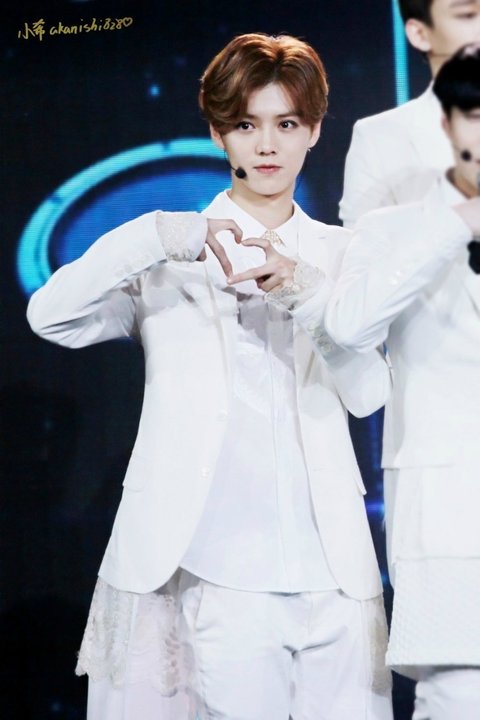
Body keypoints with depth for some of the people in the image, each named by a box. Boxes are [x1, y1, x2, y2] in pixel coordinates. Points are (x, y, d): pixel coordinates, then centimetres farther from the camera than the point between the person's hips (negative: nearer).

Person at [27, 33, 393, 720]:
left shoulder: (338, 253, 15)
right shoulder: (175, 254, 8)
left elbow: (369, 393, 2)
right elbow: (51, 316, -7)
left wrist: (306, 293, -14)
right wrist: (151, 237, -20)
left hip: (335, 574, 3)